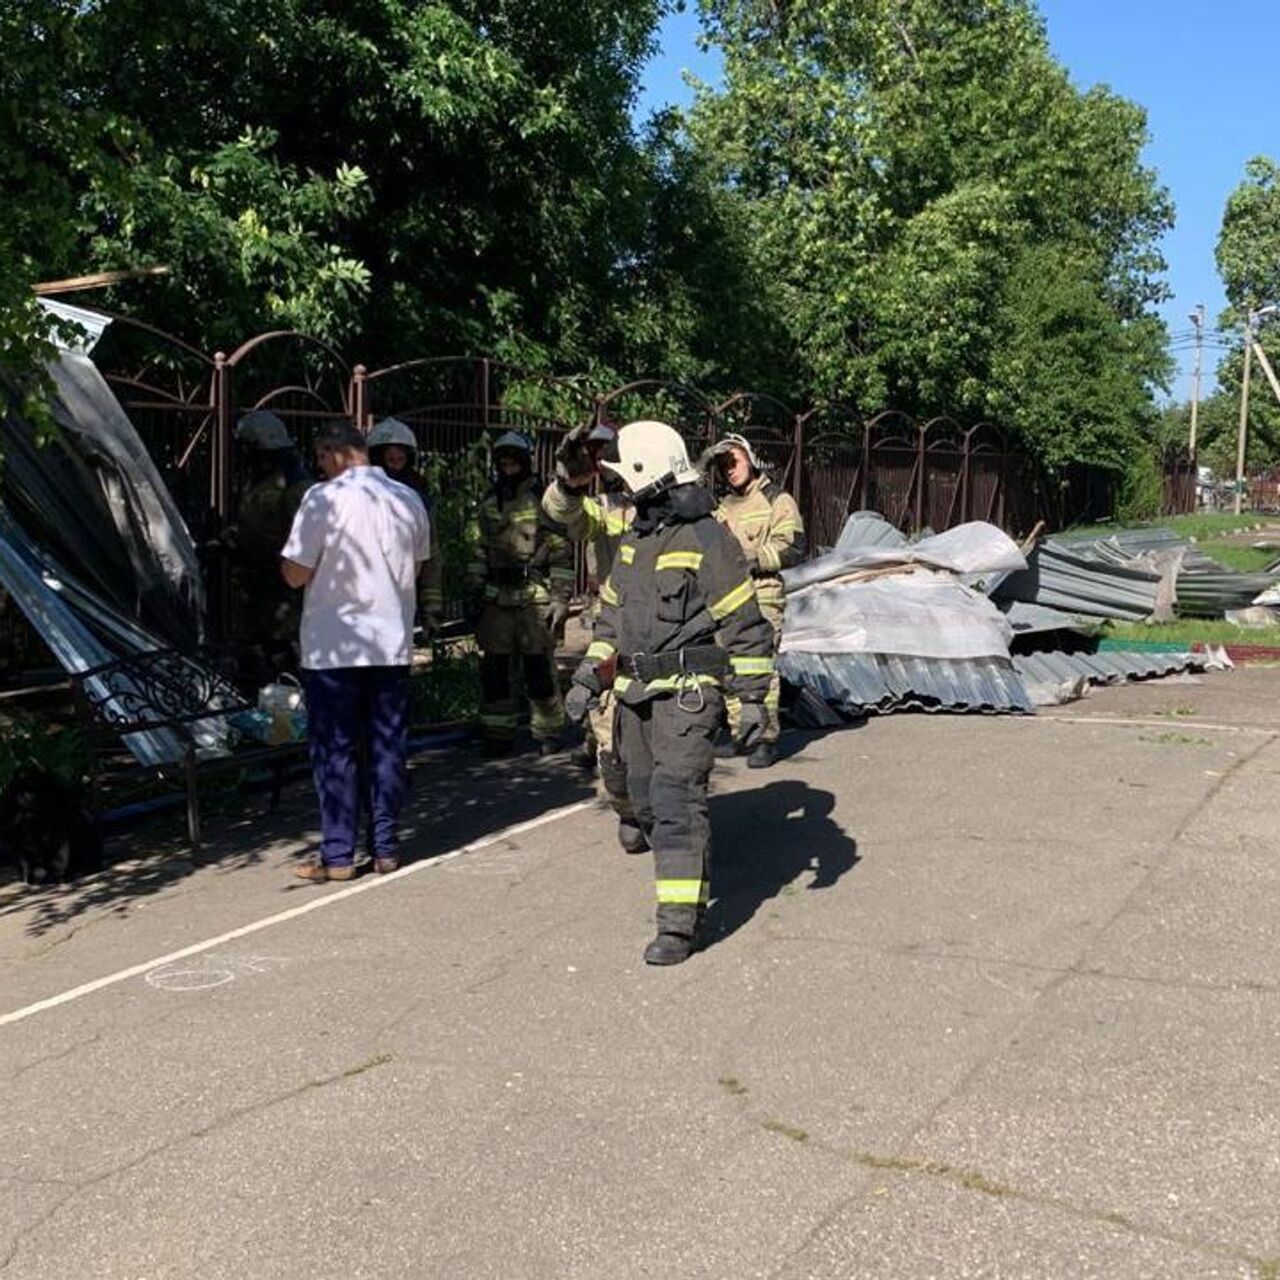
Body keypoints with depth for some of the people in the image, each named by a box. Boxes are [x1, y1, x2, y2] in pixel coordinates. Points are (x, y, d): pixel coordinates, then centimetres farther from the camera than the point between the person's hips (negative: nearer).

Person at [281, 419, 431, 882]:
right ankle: (385, 847, 16)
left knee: (335, 751, 4)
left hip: (333, 648, -4)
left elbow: (296, 574, -10)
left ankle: (338, 855, 7)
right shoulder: (408, 500, 5)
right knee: (388, 747, 11)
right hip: (393, 644, 5)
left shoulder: (324, 499, -12)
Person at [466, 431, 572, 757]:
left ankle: (548, 733, 11)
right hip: (495, 599, 5)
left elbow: (562, 553, -3)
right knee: (493, 669, 5)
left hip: (535, 598, -5)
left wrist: (561, 598, -9)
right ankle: (498, 734, 15)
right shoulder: (489, 503, 14)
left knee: (539, 669, -2)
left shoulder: (544, 500, -1)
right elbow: (479, 551, 18)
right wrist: (472, 593, 11)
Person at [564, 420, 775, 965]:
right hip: (634, 692, 8)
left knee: (677, 799, -12)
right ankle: (690, 881, 34)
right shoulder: (632, 541, 14)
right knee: (646, 799, 14)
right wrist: (587, 679, 14)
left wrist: (752, 699, -13)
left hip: (687, 693, -8)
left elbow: (746, 626, -10)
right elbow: (611, 615, 21)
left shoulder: (707, 541, -11)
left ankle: (679, 922, -9)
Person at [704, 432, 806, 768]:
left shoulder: (777, 500, -1)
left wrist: (753, 560, -15)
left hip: (763, 596, -7)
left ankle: (767, 738, -3)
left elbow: (792, 548, -8)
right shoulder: (724, 507, 20)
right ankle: (738, 732, 18)